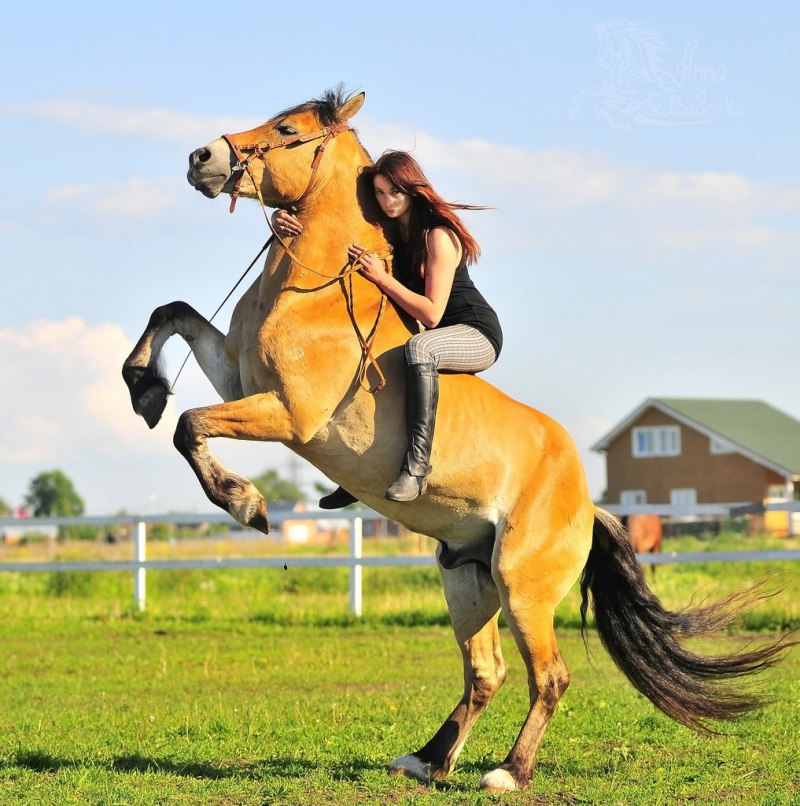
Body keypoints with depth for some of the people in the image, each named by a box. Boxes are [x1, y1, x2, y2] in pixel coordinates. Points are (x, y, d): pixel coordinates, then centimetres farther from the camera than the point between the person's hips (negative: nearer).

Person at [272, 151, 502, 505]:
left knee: (419, 347, -39)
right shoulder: (387, 230, 4)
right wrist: (285, 219, -11)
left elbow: (432, 313, -24)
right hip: (437, 339, 9)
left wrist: (382, 277, -26)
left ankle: (416, 465, -43)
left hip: (478, 334, -9)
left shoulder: (438, 235, -20)